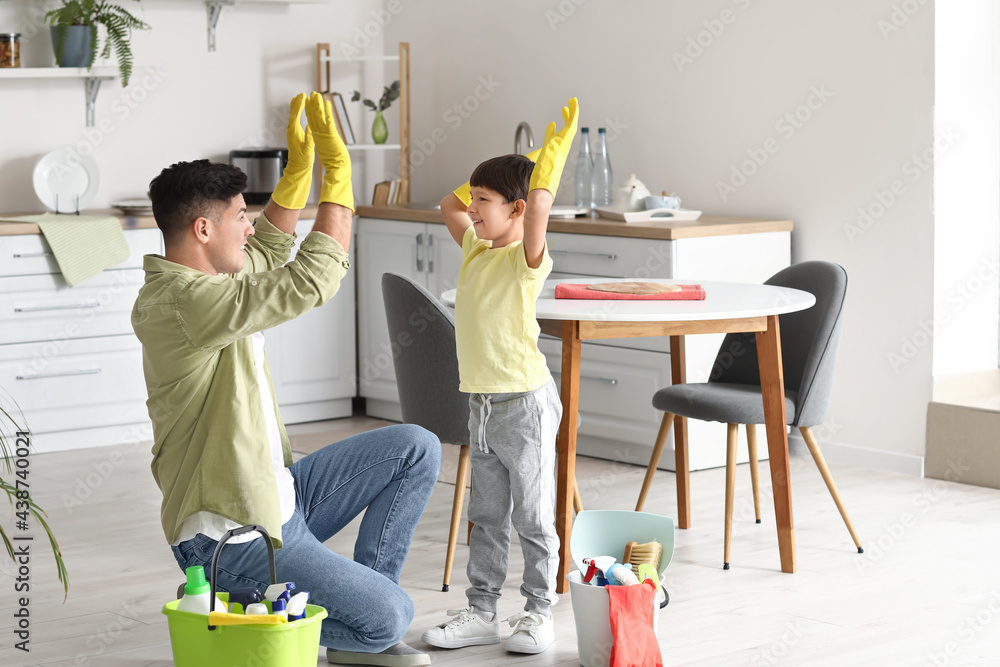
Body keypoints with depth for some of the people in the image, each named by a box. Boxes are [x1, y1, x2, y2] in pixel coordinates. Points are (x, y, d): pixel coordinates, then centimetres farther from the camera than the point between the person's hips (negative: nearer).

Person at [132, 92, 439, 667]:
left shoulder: (192, 282, 8)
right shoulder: (184, 301, -25)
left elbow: (269, 250, 27)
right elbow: (312, 282, -29)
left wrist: (300, 162, 19)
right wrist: (337, 172, -22)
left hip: (276, 500, 11)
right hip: (231, 539, -11)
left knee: (417, 448, 6)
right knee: (390, 616, -15)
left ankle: (356, 612, 12)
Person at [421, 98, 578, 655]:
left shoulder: (525, 258, -13)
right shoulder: (476, 249, 10)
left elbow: (538, 208, -32)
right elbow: (450, 205, 26)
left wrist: (553, 155, -25)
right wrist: (487, 184, 15)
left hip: (524, 404, -8)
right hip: (482, 404, 8)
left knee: (533, 520, 3)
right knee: (487, 519, 14)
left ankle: (539, 614, 13)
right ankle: (482, 613, 21)